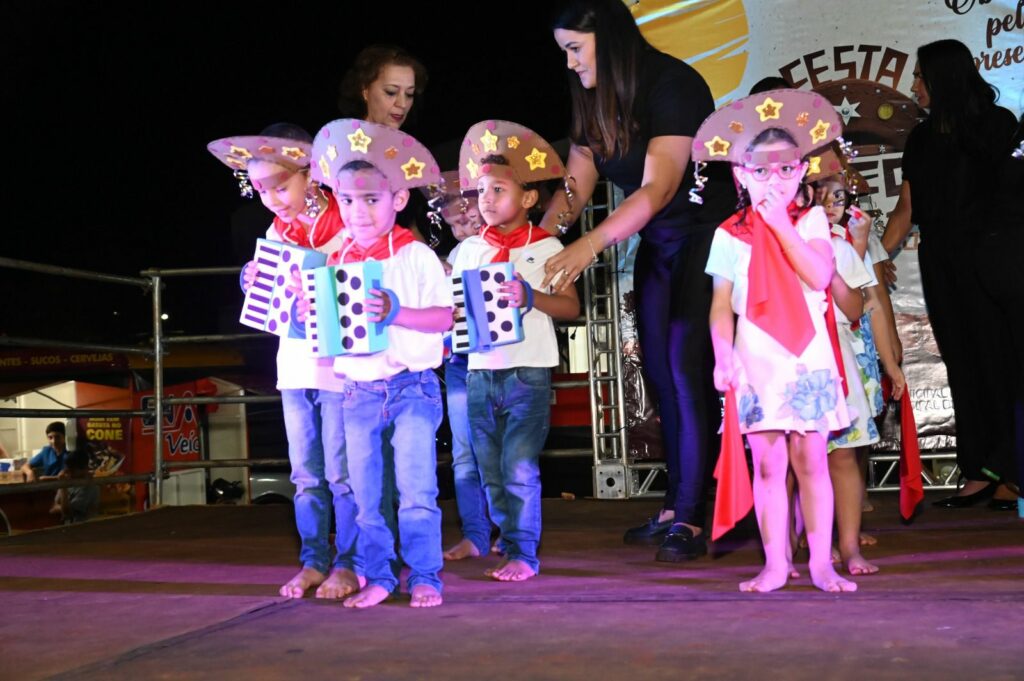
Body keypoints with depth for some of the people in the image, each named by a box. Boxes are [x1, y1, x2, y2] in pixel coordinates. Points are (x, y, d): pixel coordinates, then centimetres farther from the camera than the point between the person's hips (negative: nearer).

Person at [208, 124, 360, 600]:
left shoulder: (347, 226, -10)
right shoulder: (277, 232, 10)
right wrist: (256, 281, -3)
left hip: (339, 362, -6)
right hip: (294, 363, 6)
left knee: (341, 471, 1)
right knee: (306, 474, 12)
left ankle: (349, 563, 12)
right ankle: (314, 561, 22)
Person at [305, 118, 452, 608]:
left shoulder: (416, 256, -6)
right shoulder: (336, 262, 7)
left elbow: (445, 316, -12)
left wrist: (396, 311, -24)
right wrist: (311, 317, -6)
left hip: (412, 387, -4)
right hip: (358, 391, 5)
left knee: (416, 490, -3)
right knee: (365, 496, 10)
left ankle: (424, 577, 9)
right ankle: (378, 576, 23)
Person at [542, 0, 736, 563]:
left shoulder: (673, 85, -21)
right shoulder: (592, 101, 2)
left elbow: (657, 188, -29)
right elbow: (574, 187, 1)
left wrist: (589, 246, -40)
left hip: (706, 234, -8)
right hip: (655, 243, 8)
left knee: (687, 367, -13)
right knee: (658, 368, 5)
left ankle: (691, 515, -7)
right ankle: (676, 505, 12)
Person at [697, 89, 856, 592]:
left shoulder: (809, 221, 4)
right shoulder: (730, 235, 3)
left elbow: (819, 276, -14)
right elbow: (721, 305, 1)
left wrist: (781, 225, -14)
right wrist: (722, 356, -10)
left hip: (809, 361, 0)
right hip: (757, 363, 0)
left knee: (811, 461, 4)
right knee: (768, 465, 2)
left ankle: (821, 563, 12)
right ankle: (775, 565, 10)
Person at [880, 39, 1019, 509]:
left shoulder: (997, 125, -1)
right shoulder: (921, 139, 15)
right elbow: (906, 209, 14)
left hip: (986, 259, -5)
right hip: (940, 265, 5)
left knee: (996, 360, -5)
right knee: (963, 367, 5)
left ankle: (1004, 473, 0)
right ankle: (980, 473, 8)